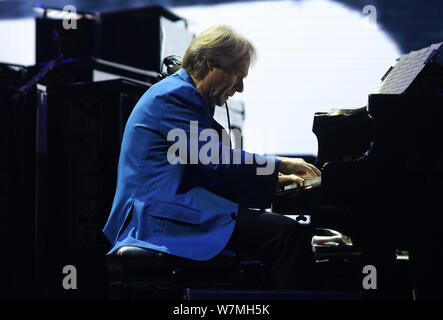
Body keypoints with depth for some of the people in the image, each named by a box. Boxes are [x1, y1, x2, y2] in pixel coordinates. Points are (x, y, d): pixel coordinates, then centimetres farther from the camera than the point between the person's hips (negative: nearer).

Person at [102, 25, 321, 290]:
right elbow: (216, 158, -17)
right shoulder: (175, 95, -11)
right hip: (166, 216, -11)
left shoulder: (184, 95, 22)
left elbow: (210, 168, 24)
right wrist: (280, 165, -7)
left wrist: (275, 178, 17)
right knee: (285, 233, -21)